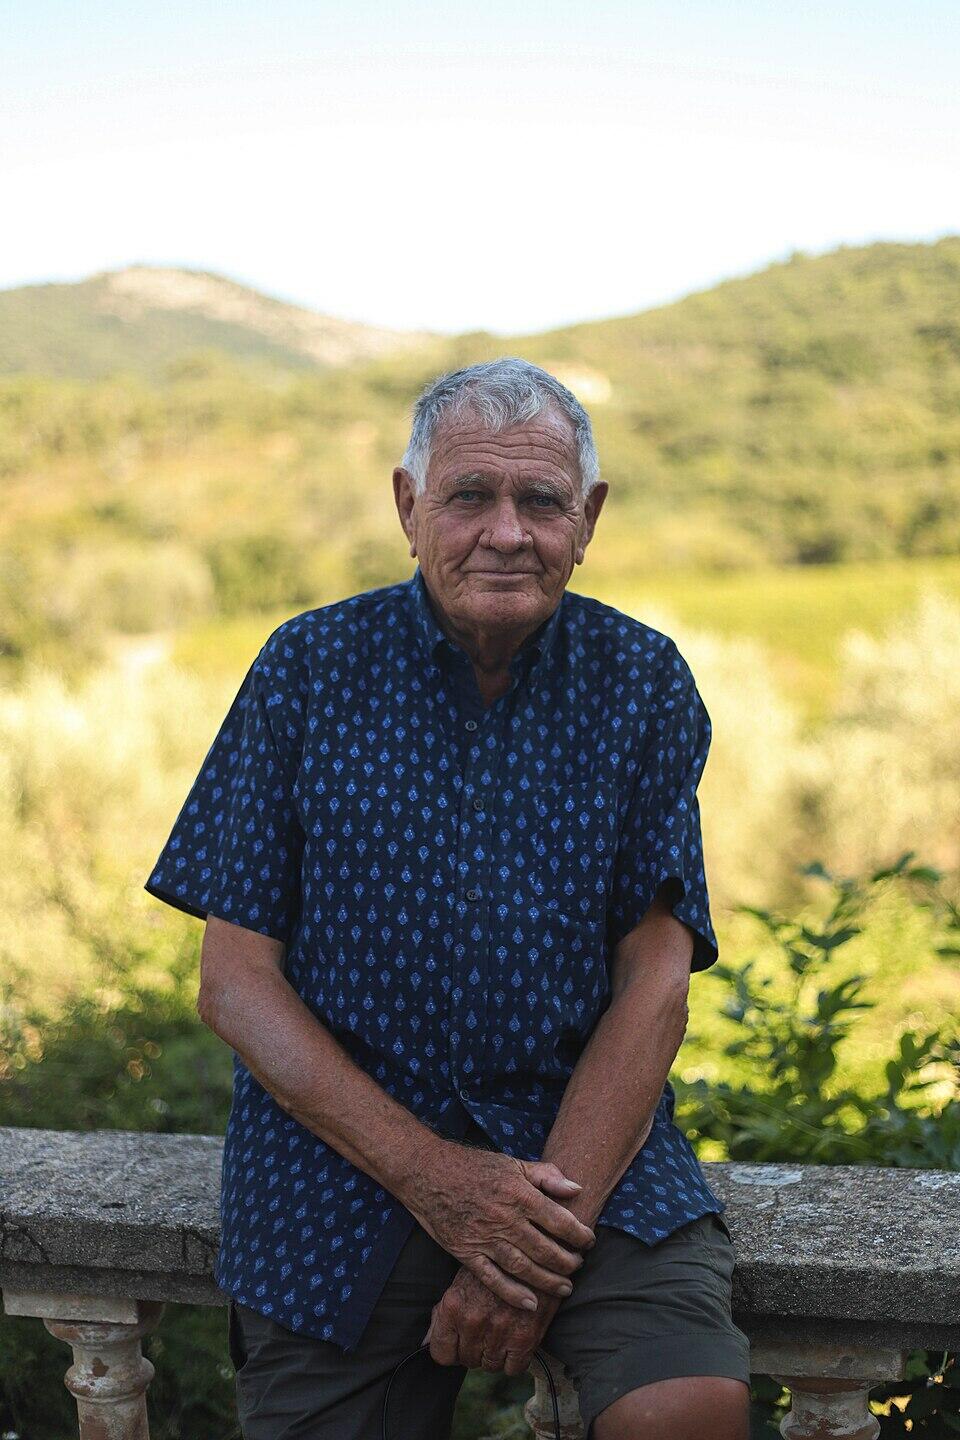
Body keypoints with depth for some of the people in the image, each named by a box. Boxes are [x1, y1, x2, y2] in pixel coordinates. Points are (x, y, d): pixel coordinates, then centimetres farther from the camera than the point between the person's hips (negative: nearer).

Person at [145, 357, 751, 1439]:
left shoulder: (643, 685, 0)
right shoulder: (309, 670, -2)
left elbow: (654, 981, -5)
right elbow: (235, 982, -4)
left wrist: (550, 1219, -17)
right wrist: (428, 1174, -15)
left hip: (583, 1129, 0)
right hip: (343, 1140, 1)